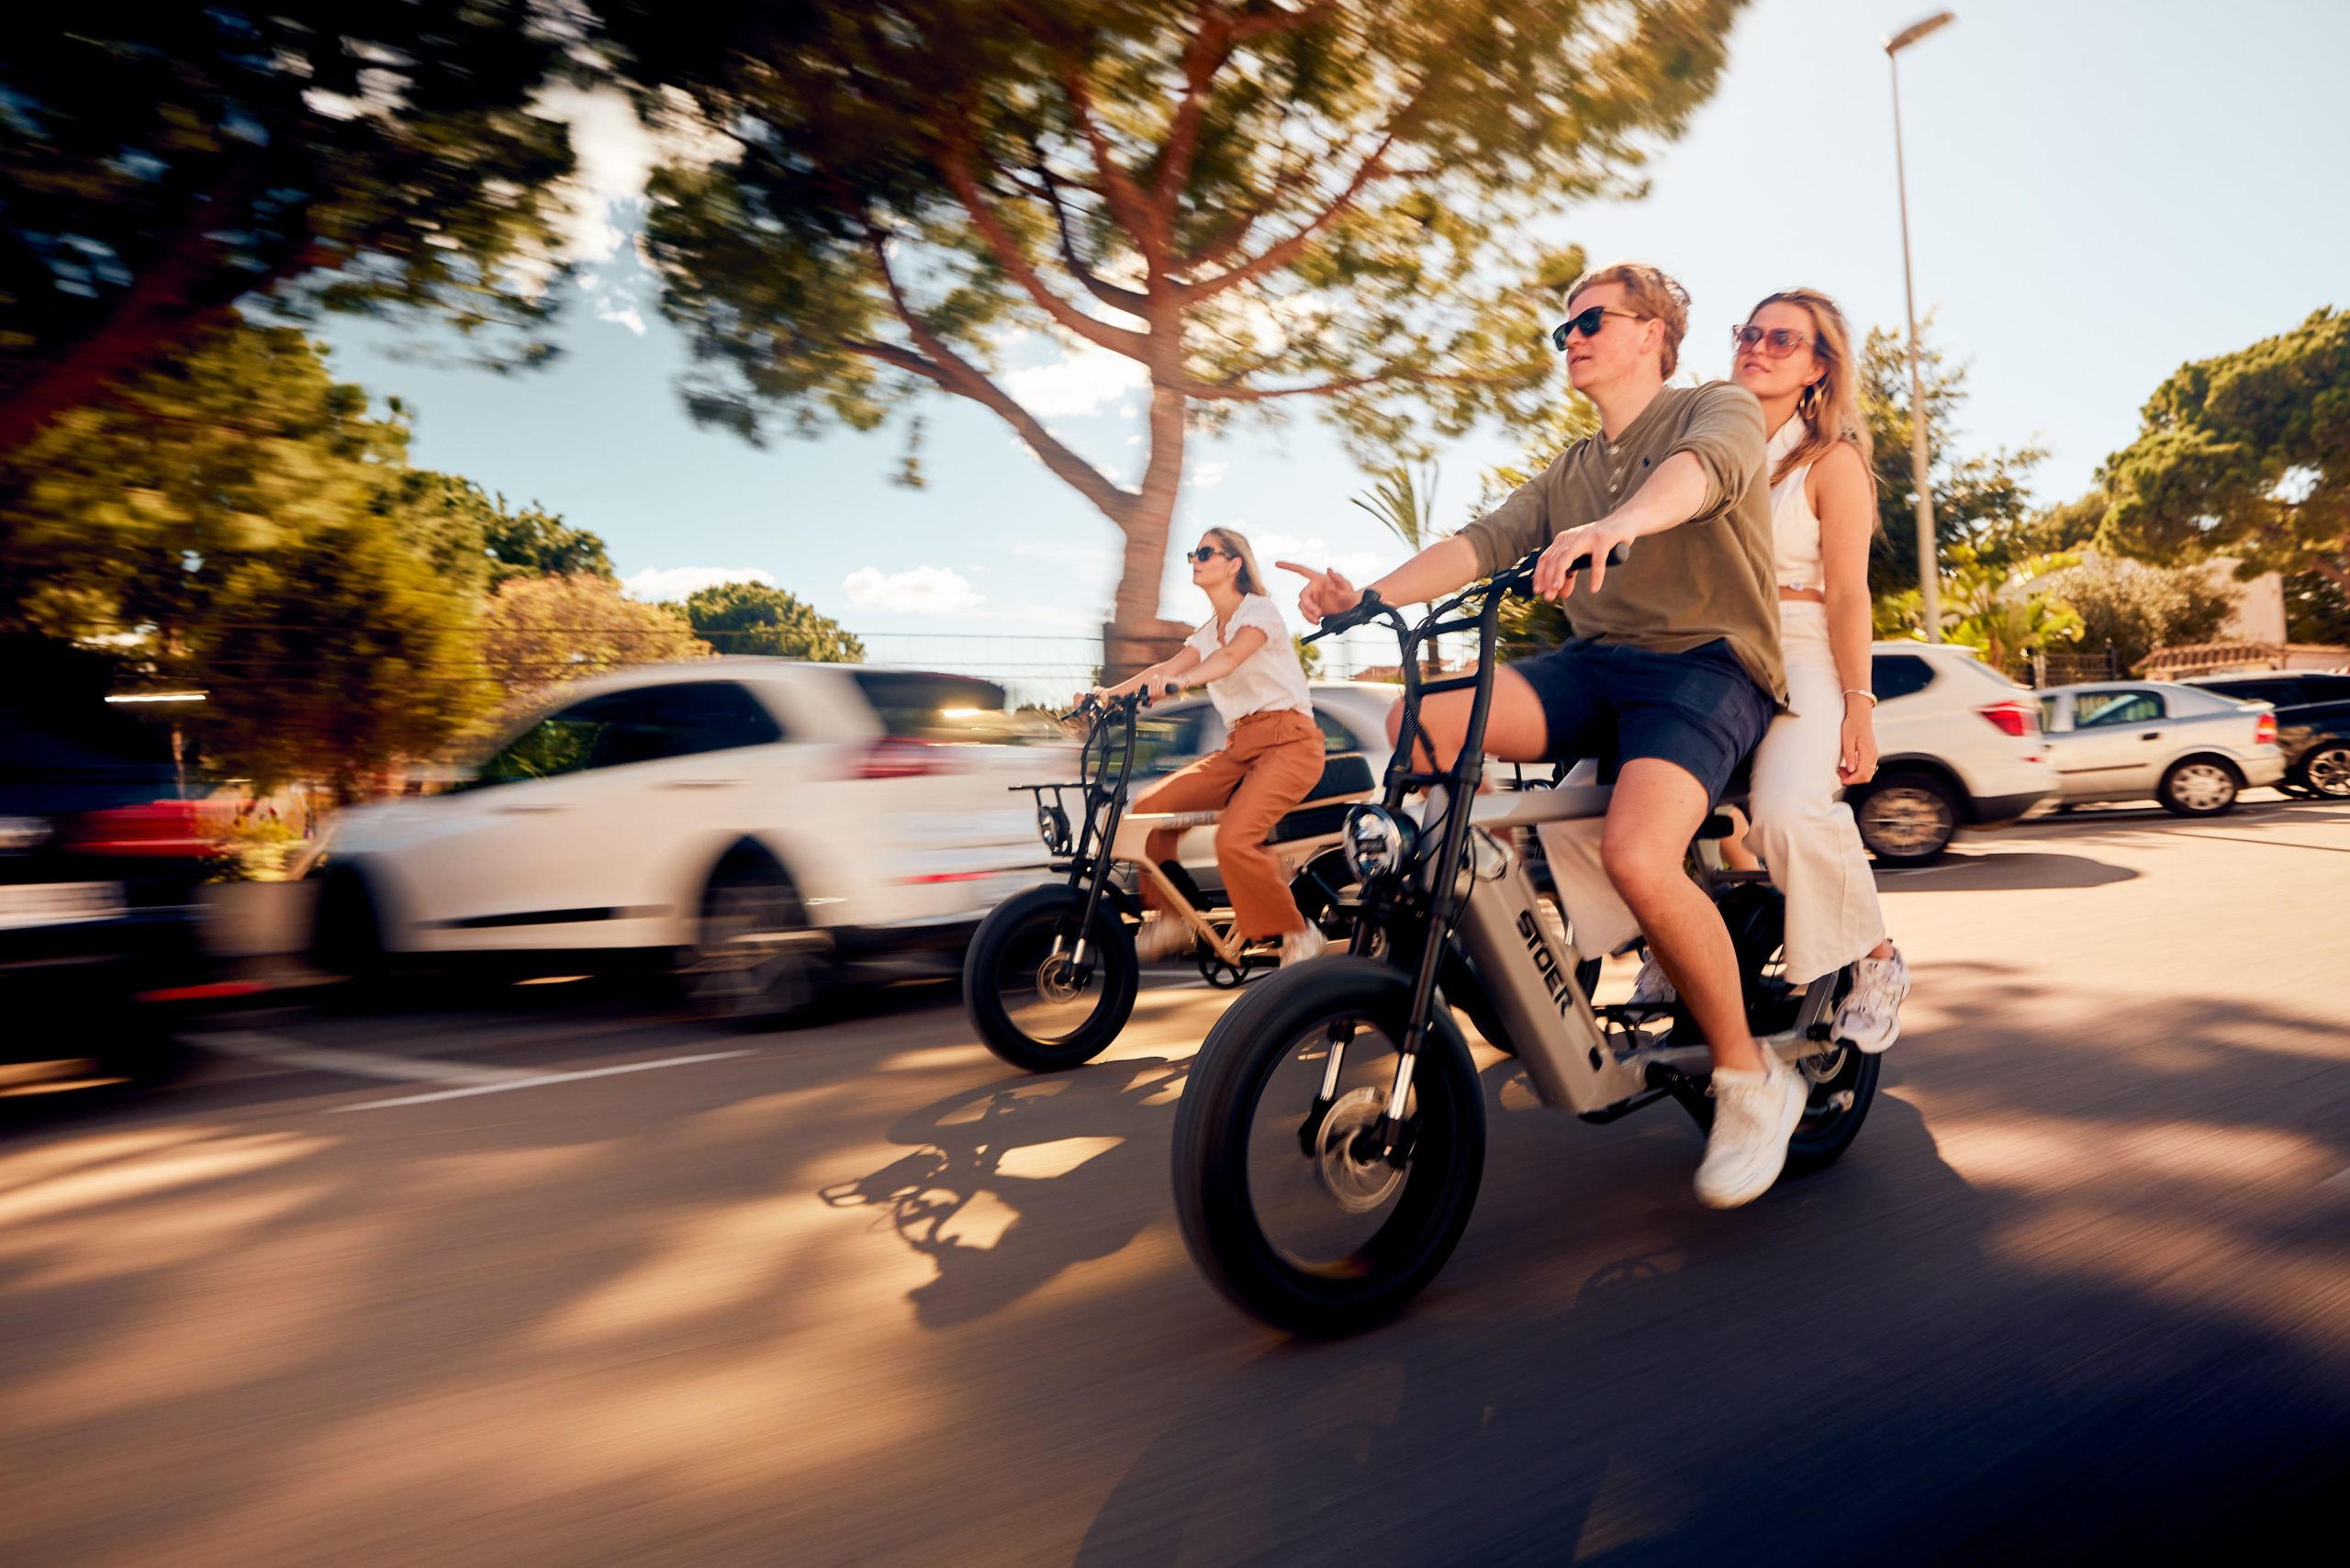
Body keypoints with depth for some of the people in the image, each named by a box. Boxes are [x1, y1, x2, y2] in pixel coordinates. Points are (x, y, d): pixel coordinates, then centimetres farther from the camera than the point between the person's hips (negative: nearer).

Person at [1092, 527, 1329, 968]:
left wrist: (1180, 681, -45)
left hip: (1288, 742, -7)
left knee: (1234, 838, -29)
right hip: (1240, 746, 7)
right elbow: (1169, 666, 2)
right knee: (1150, 807, -10)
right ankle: (1170, 921, 2)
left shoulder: (1258, 610, -4)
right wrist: (1108, 692, -13)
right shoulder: (1208, 630, 18)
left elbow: (1230, 657, -26)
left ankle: (1298, 934, -9)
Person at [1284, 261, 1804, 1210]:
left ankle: (1750, 1080, -9)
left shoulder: (1720, 409, 7)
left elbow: (1703, 466, -19)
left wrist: (1614, 525, -43)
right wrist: (1371, 596, -11)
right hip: (1593, 667, 5)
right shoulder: (1569, 471, 26)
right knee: (1423, 721, -22)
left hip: (1709, 665, -5)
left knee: (1637, 856, -32)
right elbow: (1484, 541, 8)